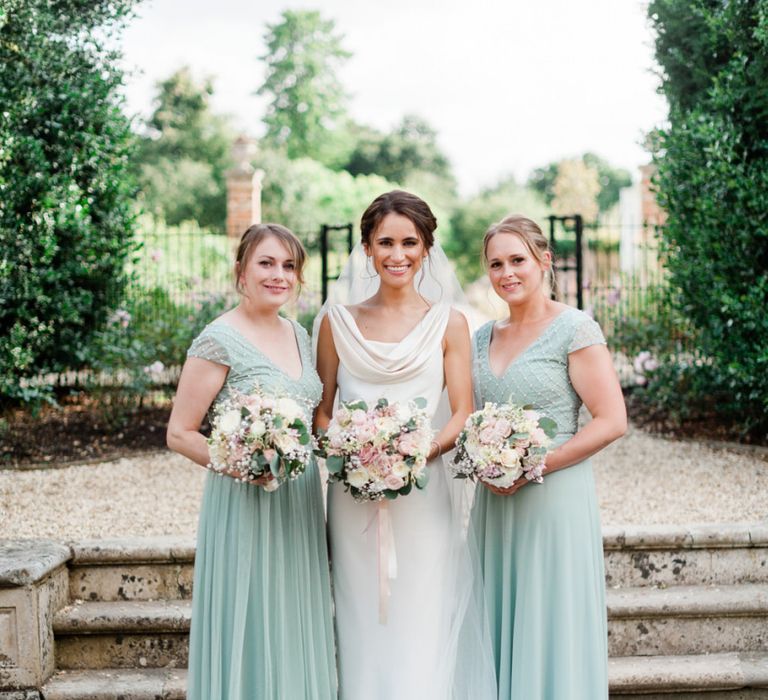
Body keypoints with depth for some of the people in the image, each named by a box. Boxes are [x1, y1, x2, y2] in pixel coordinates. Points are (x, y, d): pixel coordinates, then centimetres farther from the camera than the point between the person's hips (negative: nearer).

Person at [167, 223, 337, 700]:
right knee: (251, 628, 2)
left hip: (302, 503, 7)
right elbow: (180, 434, -11)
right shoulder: (220, 340, -11)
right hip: (246, 504, -7)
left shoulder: (298, 334, 10)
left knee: (298, 626, 14)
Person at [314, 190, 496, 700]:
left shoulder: (447, 323, 4)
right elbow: (322, 411, 8)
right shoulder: (338, 321, 7)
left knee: (422, 635, 0)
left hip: (423, 499, -1)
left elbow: (462, 416, 0)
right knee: (362, 634, 5)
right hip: (354, 500, 1)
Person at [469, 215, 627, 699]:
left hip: (554, 497, -6)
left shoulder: (574, 329, -7)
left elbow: (612, 421, -12)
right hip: (494, 500, 6)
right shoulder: (484, 337, 11)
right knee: (500, 621, 11)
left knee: (550, 624, 2)